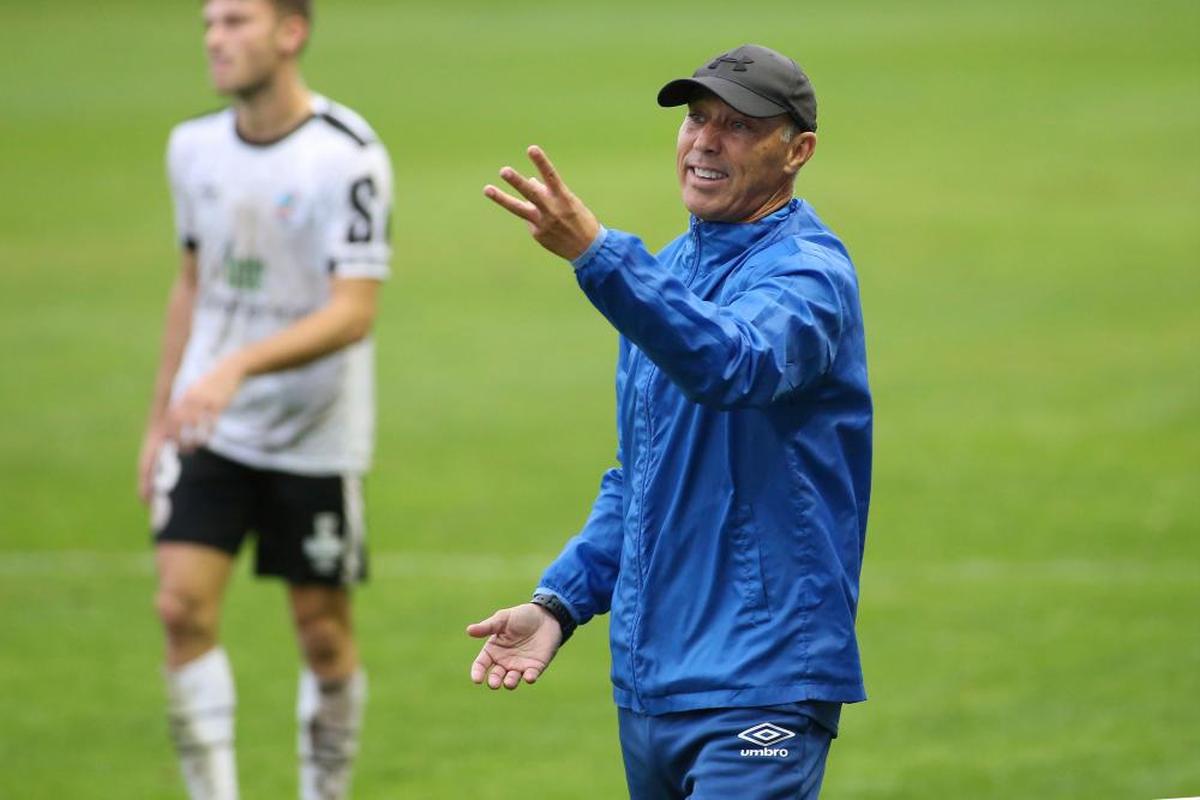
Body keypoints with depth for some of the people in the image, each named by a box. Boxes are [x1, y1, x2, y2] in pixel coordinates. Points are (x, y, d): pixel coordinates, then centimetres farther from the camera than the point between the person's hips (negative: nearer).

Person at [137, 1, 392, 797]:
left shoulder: (349, 157, -15)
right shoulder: (195, 147, 4)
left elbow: (353, 312, -21)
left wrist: (239, 366, -34)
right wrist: (160, 418, 16)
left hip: (317, 438, -4)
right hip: (209, 430, 4)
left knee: (324, 632, 4)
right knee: (184, 606, -11)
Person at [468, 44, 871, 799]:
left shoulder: (807, 271, -10)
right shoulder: (667, 270, 15)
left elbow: (733, 364, -33)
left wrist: (597, 254, -44)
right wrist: (560, 601, 10)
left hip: (758, 691, -8)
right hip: (649, 681, 8)